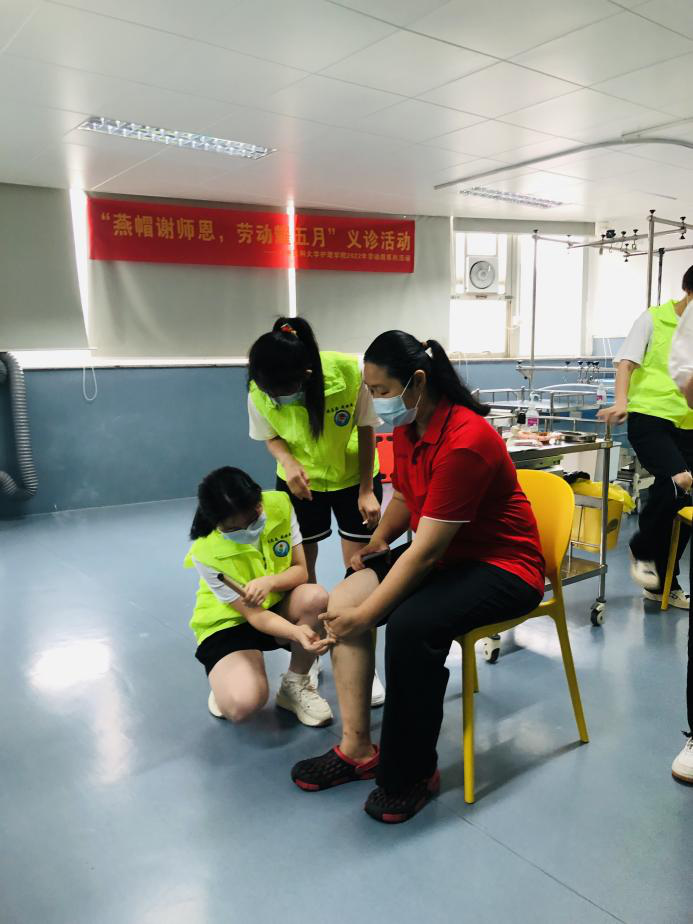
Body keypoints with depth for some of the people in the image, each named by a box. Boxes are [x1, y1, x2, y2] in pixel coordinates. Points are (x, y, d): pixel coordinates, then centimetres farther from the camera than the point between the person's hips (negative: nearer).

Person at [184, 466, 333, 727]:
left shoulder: (279, 504, -18)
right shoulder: (206, 553, -28)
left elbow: (301, 571, -11)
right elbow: (253, 614, -25)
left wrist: (270, 581, -34)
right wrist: (297, 633, -44)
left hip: (279, 607, 4)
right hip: (228, 624, -4)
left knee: (316, 597, -31)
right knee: (243, 705, -31)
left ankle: (294, 686, -6)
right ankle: (226, 688, 10)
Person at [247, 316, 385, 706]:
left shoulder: (349, 373, -32)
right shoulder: (260, 393, -26)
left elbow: (366, 432, -15)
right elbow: (272, 437, -6)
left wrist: (366, 491, -11)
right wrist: (289, 463, -28)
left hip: (354, 476, -1)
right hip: (299, 481, 2)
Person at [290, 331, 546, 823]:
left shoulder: (465, 441, -28)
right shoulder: (407, 428, 0)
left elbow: (425, 552, -27)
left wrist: (365, 614, -22)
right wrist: (378, 540, -2)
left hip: (503, 566, -9)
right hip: (441, 552, 9)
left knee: (411, 625, -33)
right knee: (342, 601, -9)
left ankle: (413, 773, -8)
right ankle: (357, 748, 1)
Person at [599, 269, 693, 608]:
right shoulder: (654, 319, 1)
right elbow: (626, 361, -5)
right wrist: (621, 401, -21)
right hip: (649, 417, -5)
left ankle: (663, 583, 22)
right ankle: (642, 551, -1)